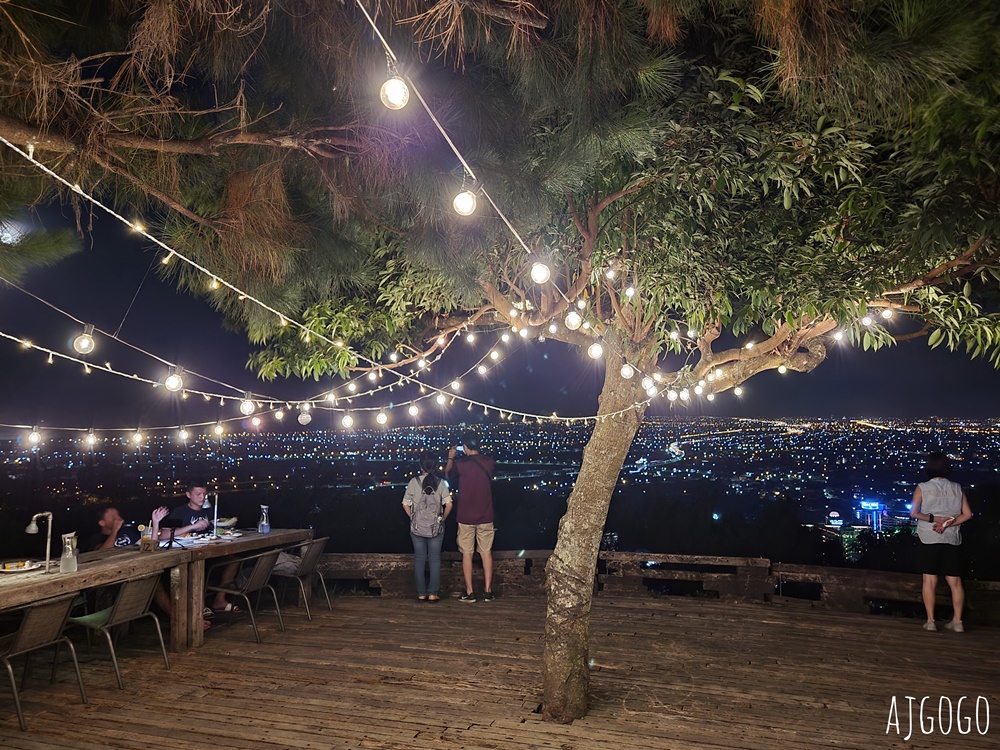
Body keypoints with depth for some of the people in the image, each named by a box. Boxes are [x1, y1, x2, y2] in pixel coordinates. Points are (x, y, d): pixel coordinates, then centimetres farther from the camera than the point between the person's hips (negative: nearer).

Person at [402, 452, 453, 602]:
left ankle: (421, 594, 13)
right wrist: (443, 518, 8)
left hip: (417, 527, 0)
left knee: (419, 560, 9)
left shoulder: (414, 482, -5)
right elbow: (448, 504, -7)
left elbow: (405, 504, -2)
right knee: (435, 560, 7)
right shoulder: (440, 482, -5)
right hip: (436, 527, 0)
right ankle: (432, 594, 7)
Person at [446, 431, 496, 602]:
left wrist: (451, 458, 23)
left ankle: (469, 592, 10)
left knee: (467, 554, 7)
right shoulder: (489, 462, -3)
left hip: (465, 517, -2)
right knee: (486, 553, 10)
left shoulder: (460, 464, -11)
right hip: (485, 517, 2)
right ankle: (488, 591, 12)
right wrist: (475, 455, 28)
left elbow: (448, 475, 10)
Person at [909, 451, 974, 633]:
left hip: (929, 539, -3)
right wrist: (948, 523, -7)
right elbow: (967, 514, 1)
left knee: (929, 580, 0)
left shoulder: (922, 487, -3)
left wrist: (933, 519, -7)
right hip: (952, 539, 3)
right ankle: (957, 621, 8)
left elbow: (913, 513, -10)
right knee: (955, 581, 7)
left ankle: (930, 621, 1)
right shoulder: (957, 488, 6)